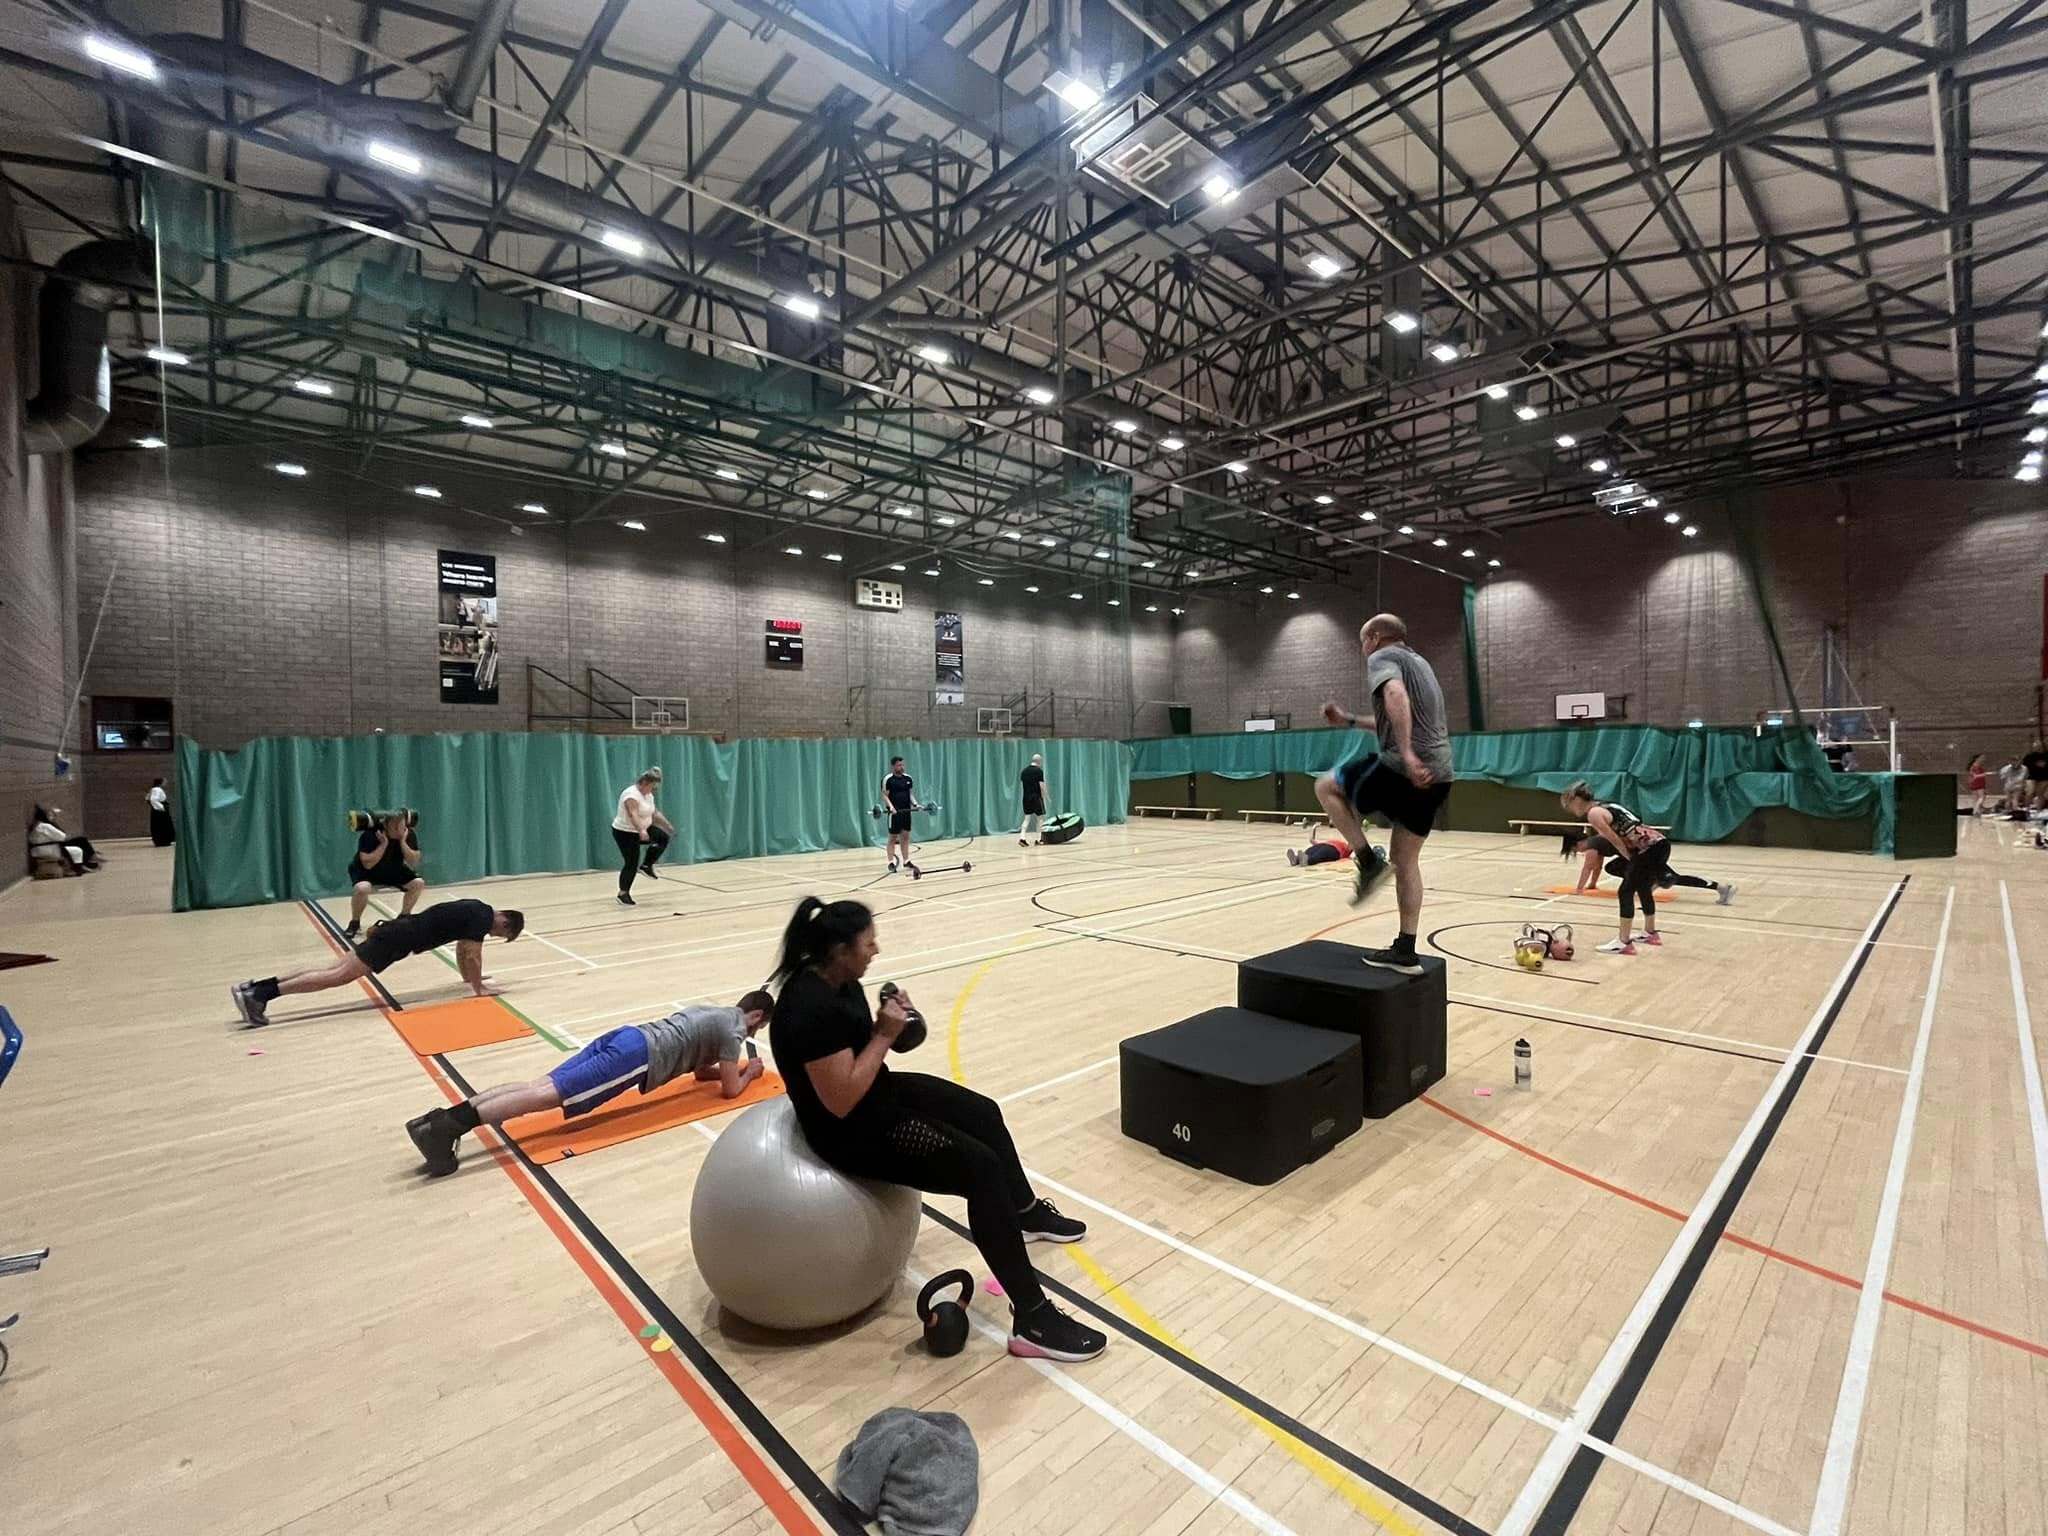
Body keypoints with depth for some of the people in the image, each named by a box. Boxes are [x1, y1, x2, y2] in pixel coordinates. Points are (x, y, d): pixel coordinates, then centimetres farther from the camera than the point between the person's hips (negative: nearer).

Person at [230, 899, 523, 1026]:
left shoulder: (476, 911, 16)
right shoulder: (482, 918, -14)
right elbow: (472, 955, -16)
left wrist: (470, 977, 35)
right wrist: (479, 988, -6)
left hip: (398, 930, 9)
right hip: (398, 937, -9)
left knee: (335, 968, 6)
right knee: (339, 976, -14)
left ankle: (255, 988, 2)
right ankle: (257, 994, -19)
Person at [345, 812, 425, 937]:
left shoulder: (409, 833, -18)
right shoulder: (371, 834, -29)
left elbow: (414, 863, -20)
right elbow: (367, 864, -34)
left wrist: (402, 842, -29)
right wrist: (384, 844, -37)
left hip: (393, 870, 4)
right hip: (364, 870, -4)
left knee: (418, 883, -14)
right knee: (362, 888, -34)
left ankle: (404, 917, 10)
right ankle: (354, 923, -7)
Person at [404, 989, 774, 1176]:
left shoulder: (714, 1012, 30)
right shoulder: (733, 1030, 3)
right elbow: (730, 1089, 3)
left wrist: (733, 1067, 37)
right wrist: (750, 1072, 22)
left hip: (623, 1037, 8)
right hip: (637, 1055, -8)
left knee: (540, 1086, -2)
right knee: (550, 1095, -17)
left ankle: (446, 1116, -12)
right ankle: (452, 1124, -28)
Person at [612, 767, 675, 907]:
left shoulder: (648, 795, 5)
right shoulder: (632, 795, -24)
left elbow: (655, 812, 14)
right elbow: (633, 815, -37)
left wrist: (667, 824, 9)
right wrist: (641, 831, -50)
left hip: (641, 830, 9)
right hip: (625, 833, -9)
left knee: (663, 837, -3)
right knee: (632, 863, -7)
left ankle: (646, 866, 7)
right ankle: (623, 894, 5)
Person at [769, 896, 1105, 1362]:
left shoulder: (836, 979, -1)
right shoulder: (814, 1008, -31)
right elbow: (842, 1101, -29)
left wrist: (887, 1024, -6)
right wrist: (884, 1035, -23)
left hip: (879, 1095, 10)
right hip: (852, 1132, -10)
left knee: (984, 1113, 18)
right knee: (981, 1169, -16)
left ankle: (1027, 1214, 42)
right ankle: (1032, 1321, -9)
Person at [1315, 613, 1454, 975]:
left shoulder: (1383, 657, 0)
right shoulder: (1418, 661, 28)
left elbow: (1396, 695, -24)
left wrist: (1406, 754, -31)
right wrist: (1349, 721, 38)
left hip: (1405, 768, -9)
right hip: (1438, 774, 9)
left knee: (1326, 787, 11)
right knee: (1406, 860, 13)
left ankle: (1369, 860, -1)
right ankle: (1405, 952, 14)